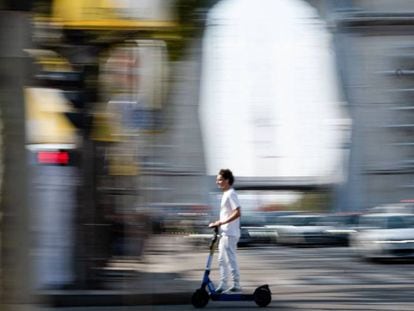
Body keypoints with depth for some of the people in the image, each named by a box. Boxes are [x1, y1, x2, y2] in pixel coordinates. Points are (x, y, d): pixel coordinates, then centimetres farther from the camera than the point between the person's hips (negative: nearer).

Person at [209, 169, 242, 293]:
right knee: (222, 260, 13)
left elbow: (237, 213, -24)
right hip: (225, 233, 10)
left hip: (230, 234, -10)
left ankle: (236, 285, -1)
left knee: (230, 259, -6)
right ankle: (223, 285, 18)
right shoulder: (226, 194, 15)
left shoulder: (231, 194, -16)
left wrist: (221, 222, -23)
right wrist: (219, 223, 16)